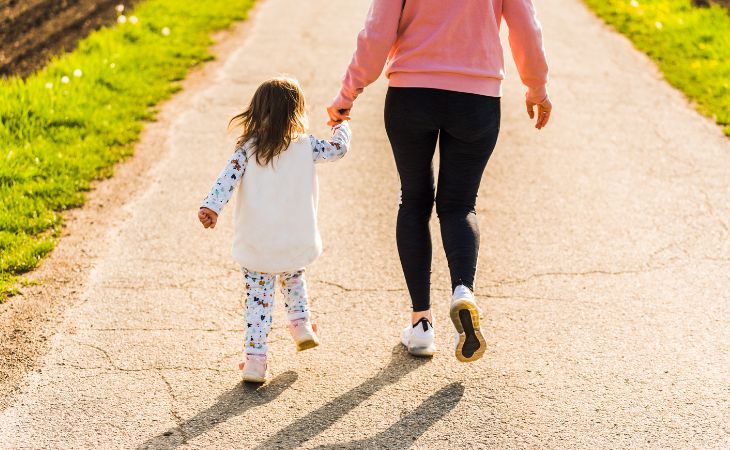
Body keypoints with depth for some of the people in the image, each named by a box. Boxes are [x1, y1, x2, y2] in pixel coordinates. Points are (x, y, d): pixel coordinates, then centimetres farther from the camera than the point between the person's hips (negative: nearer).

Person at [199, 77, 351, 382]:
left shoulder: (246, 149, -4)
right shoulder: (305, 146, -3)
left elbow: (228, 178, -17)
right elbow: (338, 148, 9)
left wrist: (211, 206, -27)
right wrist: (341, 125, 29)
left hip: (255, 245, -1)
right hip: (296, 243, 1)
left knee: (258, 301, 6)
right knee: (294, 278, 33)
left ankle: (254, 360, 3)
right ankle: (300, 324, 25)